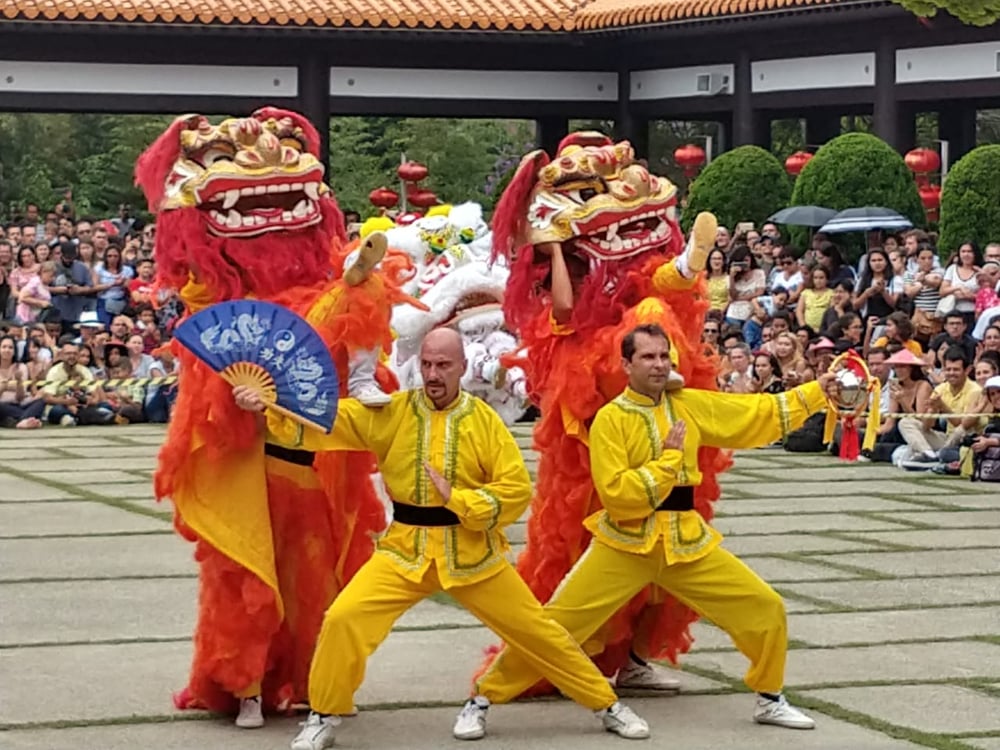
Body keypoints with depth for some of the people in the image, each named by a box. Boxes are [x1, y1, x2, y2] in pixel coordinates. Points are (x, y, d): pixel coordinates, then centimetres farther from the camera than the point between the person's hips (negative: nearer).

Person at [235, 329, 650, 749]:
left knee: (537, 631, 7)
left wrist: (458, 501, -21)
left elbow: (517, 490, -9)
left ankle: (606, 705, 25)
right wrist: (267, 407, -26)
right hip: (406, 551, 1)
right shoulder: (392, 412, -4)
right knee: (343, 619, -17)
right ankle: (325, 716, 4)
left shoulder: (484, 420, -6)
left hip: (472, 554, 0)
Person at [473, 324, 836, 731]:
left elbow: (762, 412, 10)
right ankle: (487, 695, 7)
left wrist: (817, 391, 5)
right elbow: (617, 495, -21)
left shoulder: (690, 405, 4)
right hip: (625, 544, -5)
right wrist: (668, 458, -17)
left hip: (688, 543, 5)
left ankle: (770, 699, 24)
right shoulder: (610, 419, -12)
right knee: (554, 625, -8)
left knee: (766, 608, 4)